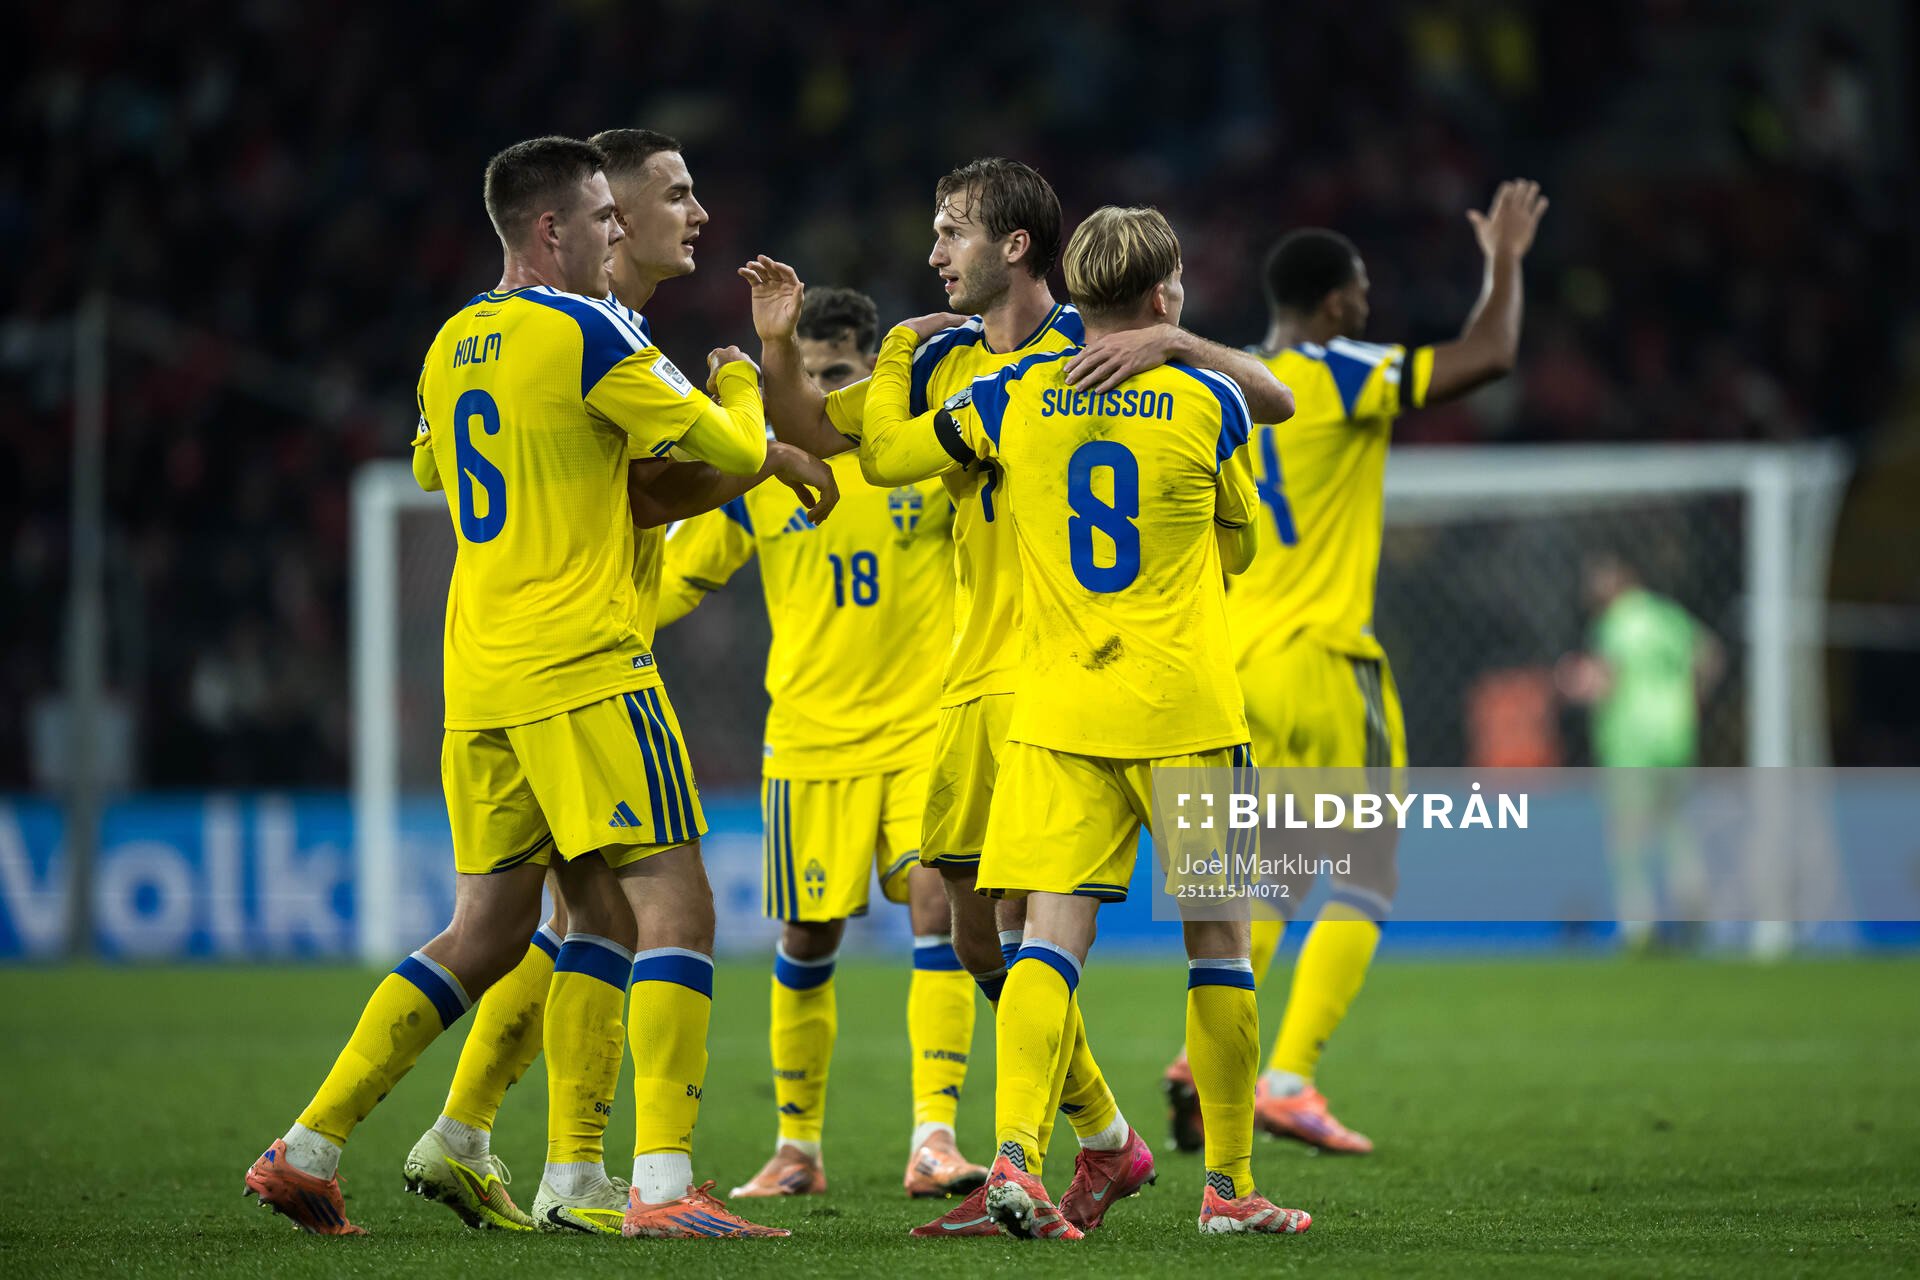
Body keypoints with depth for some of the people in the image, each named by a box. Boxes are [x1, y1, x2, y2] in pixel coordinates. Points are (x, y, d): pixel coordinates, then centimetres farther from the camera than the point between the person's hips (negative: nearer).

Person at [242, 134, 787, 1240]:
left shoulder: (455, 346, 15)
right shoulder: (589, 335, -9)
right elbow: (734, 455, -5)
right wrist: (739, 383, 17)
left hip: (478, 679, 8)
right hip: (584, 666, -8)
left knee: (487, 932, 14)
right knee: (676, 905, -7)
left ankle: (307, 1148, 10)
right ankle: (665, 1182, -17)